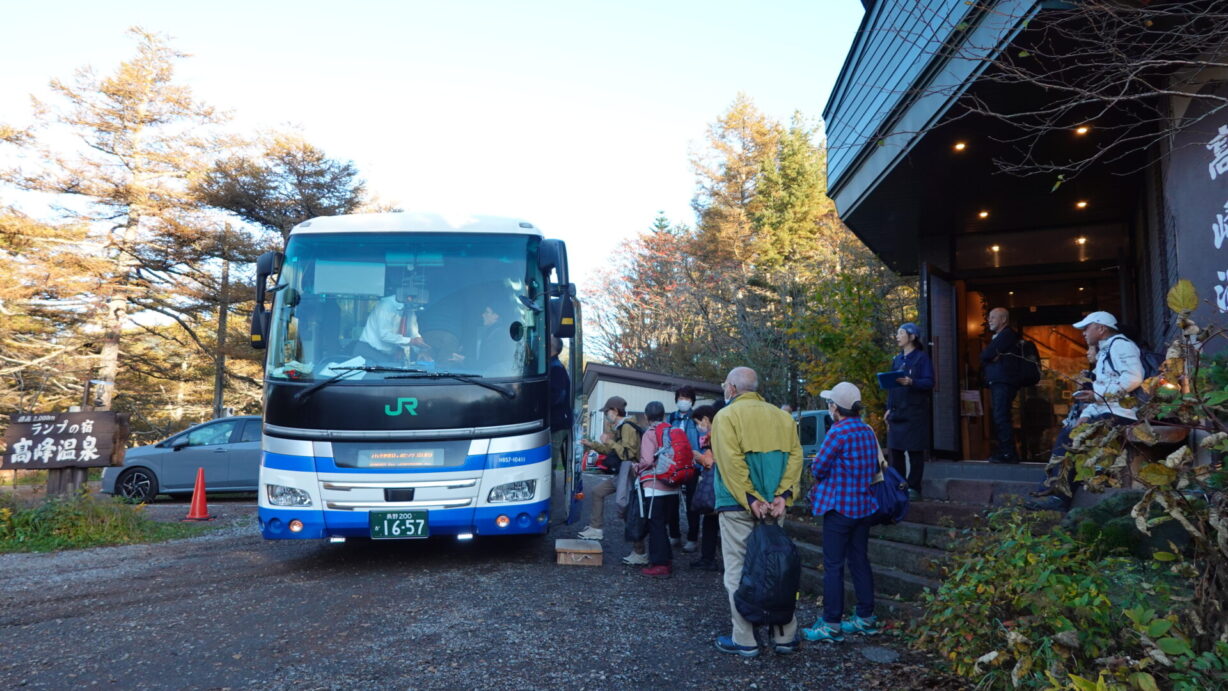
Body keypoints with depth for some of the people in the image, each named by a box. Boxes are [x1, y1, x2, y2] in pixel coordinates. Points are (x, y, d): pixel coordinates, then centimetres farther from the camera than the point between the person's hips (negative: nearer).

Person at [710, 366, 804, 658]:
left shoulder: (726, 416, -4)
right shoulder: (782, 416, 11)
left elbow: (731, 462, -15)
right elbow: (795, 456, 1)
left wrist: (750, 499, -15)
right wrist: (782, 495, -5)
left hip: (737, 505, -5)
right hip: (774, 506, 5)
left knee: (738, 571, 2)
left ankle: (744, 640, 5)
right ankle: (785, 636, 16)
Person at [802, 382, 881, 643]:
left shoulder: (838, 432, -18)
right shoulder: (868, 432, 7)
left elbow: (818, 468, -14)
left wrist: (816, 468, 8)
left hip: (839, 506, -8)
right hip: (863, 505, 8)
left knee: (833, 566, -2)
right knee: (860, 562, 15)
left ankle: (831, 625, 1)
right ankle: (866, 618, 22)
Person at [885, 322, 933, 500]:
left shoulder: (921, 357, -2)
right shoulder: (897, 360, 16)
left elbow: (929, 382, -10)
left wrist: (911, 382, -27)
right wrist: (889, 409, 12)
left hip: (915, 411, -6)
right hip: (897, 412, 6)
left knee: (915, 451, -2)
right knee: (895, 450, 6)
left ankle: (914, 488, 4)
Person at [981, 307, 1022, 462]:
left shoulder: (1008, 334, -6)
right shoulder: (997, 337, 25)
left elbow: (987, 354, -14)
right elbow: (983, 356, 16)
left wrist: (989, 355, 5)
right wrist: (991, 356, -3)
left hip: (1004, 383, -10)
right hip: (996, 382, 10)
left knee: (1001, 418, -14)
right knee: (999, 419, 8)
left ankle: (1009, 454, -15)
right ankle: (1004, 452, 10)